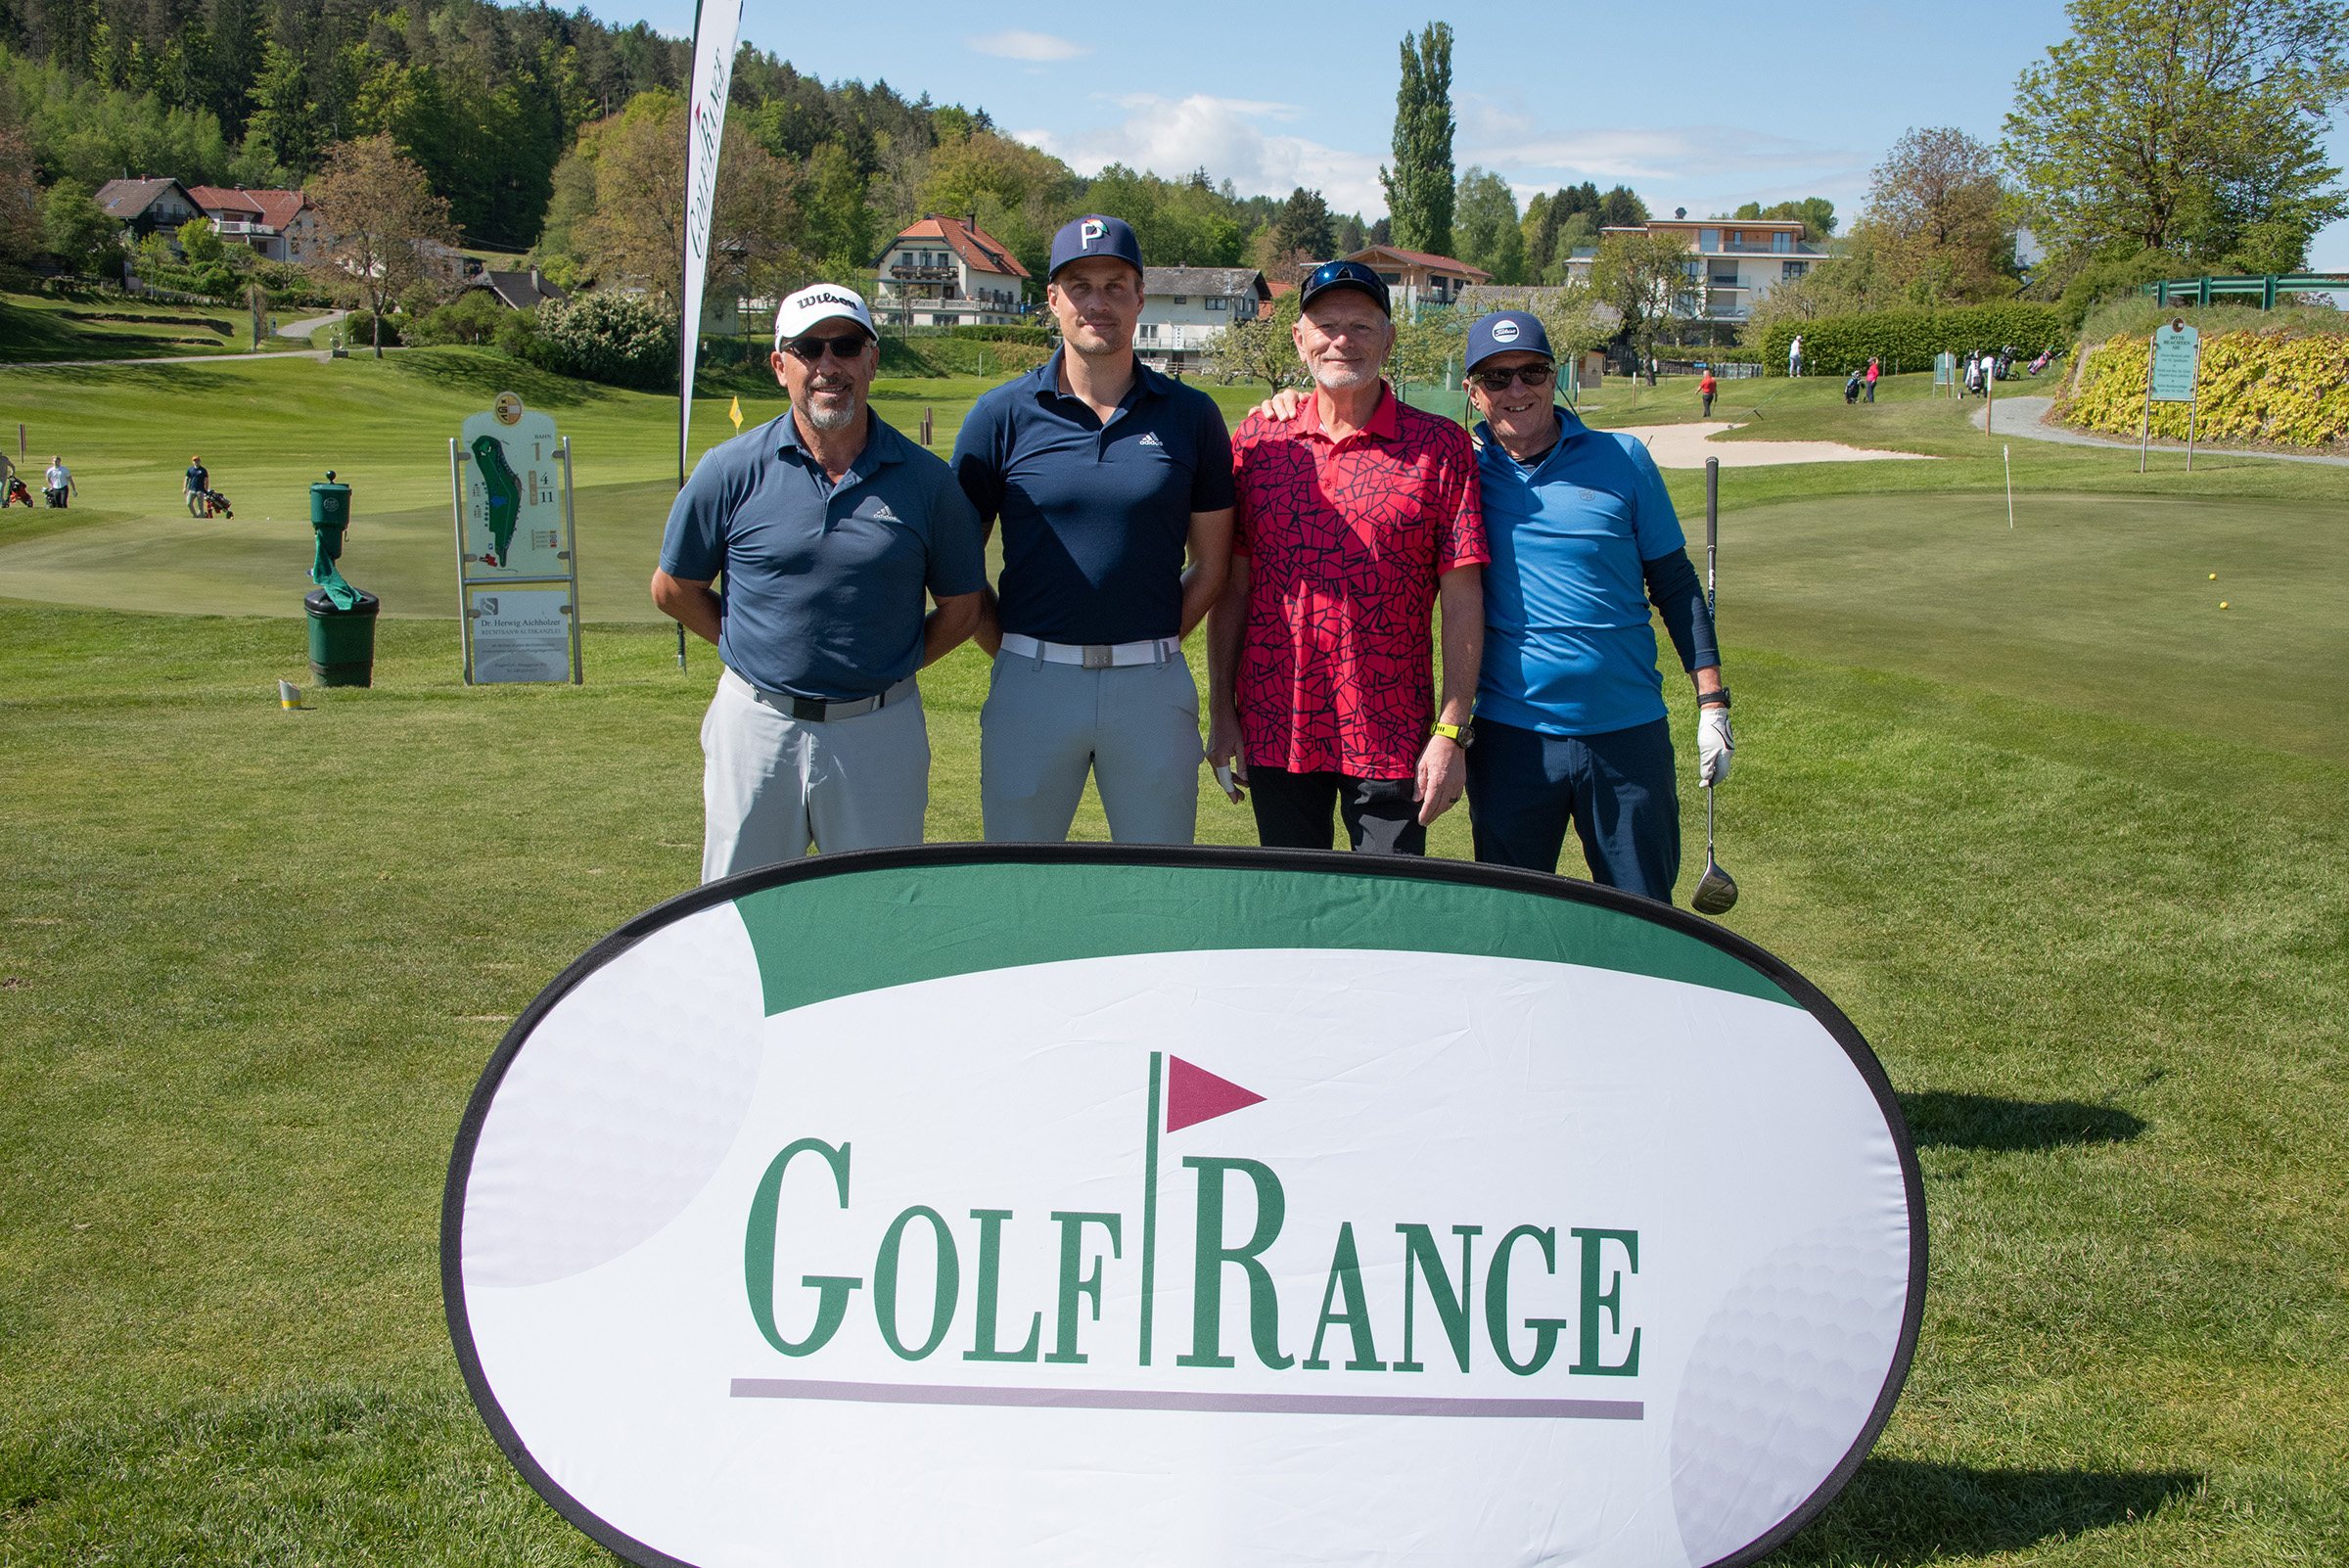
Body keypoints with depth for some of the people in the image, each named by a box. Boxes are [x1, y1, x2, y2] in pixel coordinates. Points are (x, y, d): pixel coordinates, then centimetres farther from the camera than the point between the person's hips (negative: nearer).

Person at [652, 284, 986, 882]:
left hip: (880, 733, 0)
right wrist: (762, 654, 5)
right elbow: (675, 590, 9)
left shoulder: (926, 480, -1)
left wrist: (884, 666, 1)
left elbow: (961, 607, 8)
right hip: (757, 726, 0)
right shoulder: (732, 470, -2)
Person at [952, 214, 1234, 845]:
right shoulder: (1002, 414, 2)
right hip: (1032, 686, 0)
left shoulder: (1191, 415, 4)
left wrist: (1151, 646, 4)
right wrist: (1012, 651, 1)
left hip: (1153, 688, 1)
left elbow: (1212, 562, 10)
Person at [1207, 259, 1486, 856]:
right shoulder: (1258, 438, 6)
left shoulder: (1441, 447, -1)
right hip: (1276, 732, 2)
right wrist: (1221, 710, 4)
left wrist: (1452, 731, -8)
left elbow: (1463, 601, -3)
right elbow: (1232, 585, 8)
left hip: (1392, 736, -2)